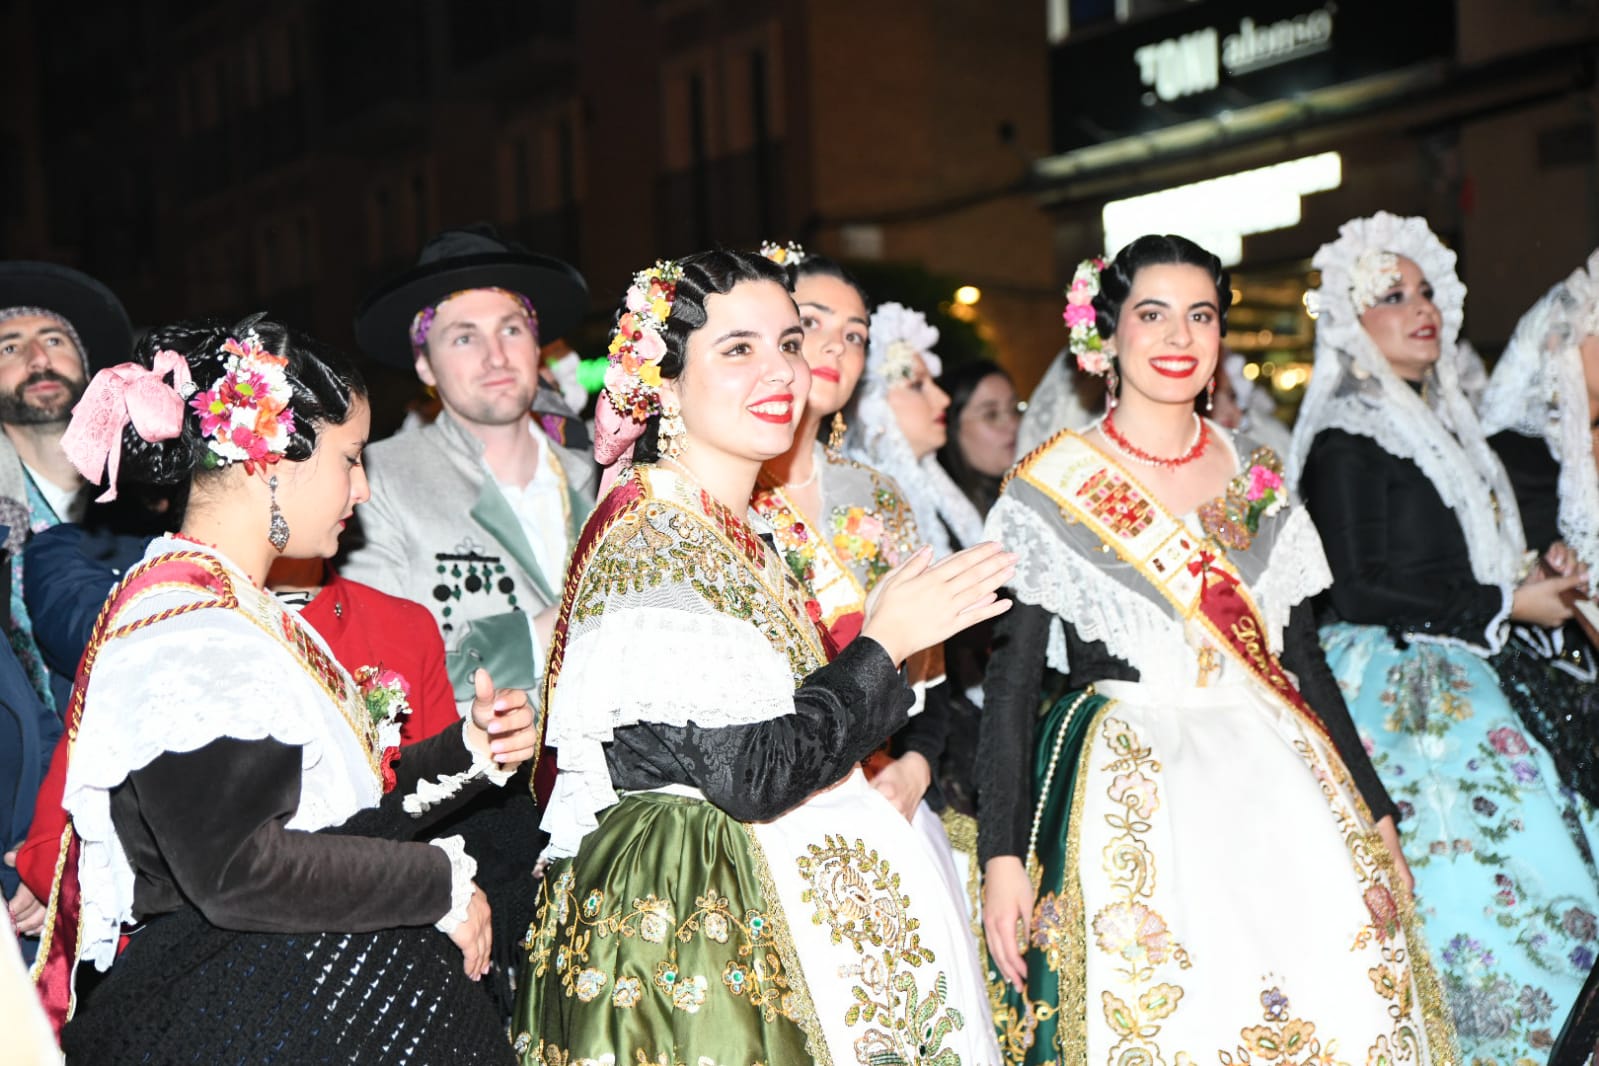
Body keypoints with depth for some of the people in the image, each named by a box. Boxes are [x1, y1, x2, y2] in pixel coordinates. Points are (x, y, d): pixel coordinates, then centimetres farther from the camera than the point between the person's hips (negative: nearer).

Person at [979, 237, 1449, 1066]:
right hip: (1130, 800, -4)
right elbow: (1011, 679, -5)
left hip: (1275, 784, 4)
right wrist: (1001, 855, -12)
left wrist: (1374, 811, 14)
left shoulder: (1257, 478, 11)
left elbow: (1303, 658, 16)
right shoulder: (1053, 487, -2)